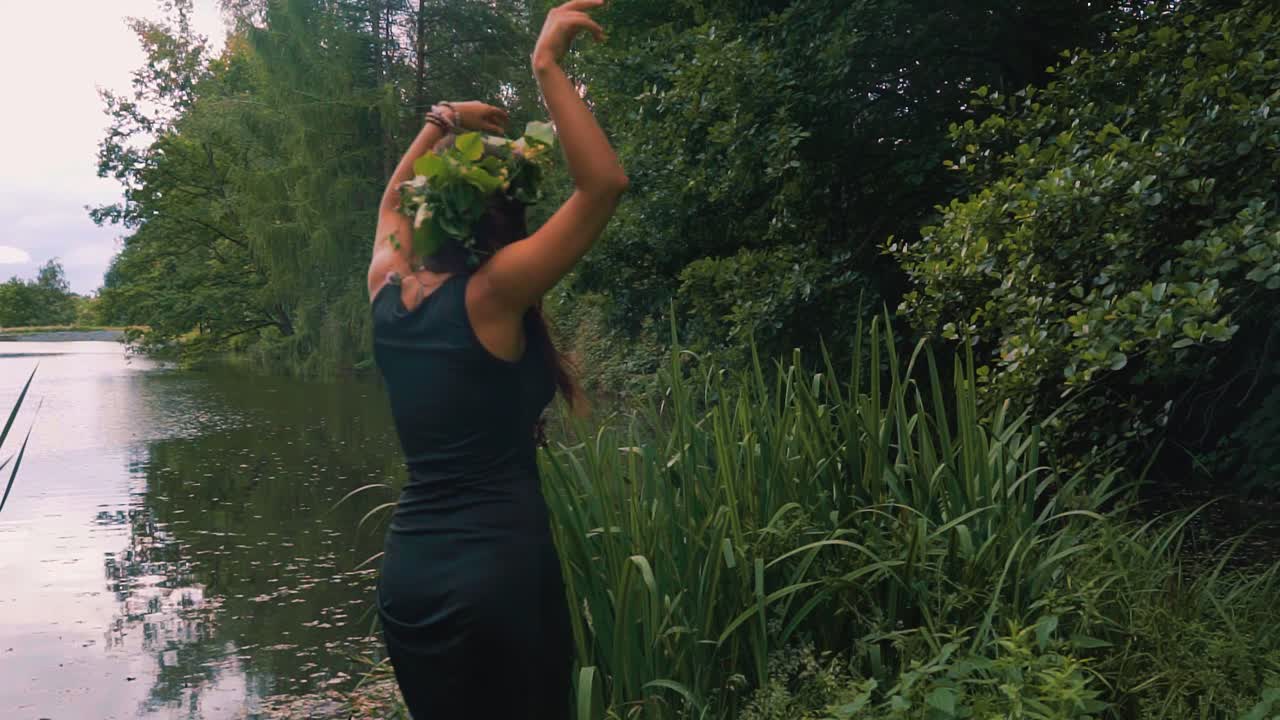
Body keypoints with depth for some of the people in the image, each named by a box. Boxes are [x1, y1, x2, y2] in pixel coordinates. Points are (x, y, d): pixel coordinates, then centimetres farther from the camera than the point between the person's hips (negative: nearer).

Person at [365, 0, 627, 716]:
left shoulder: (389, 294, 5)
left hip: (407, 570, 7)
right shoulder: (490, 295, -14)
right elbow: (605, 183, -18)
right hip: (499, 571, -7)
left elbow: (393, 204, 28)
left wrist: (441, 123, 25)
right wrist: (548, 66, -13)